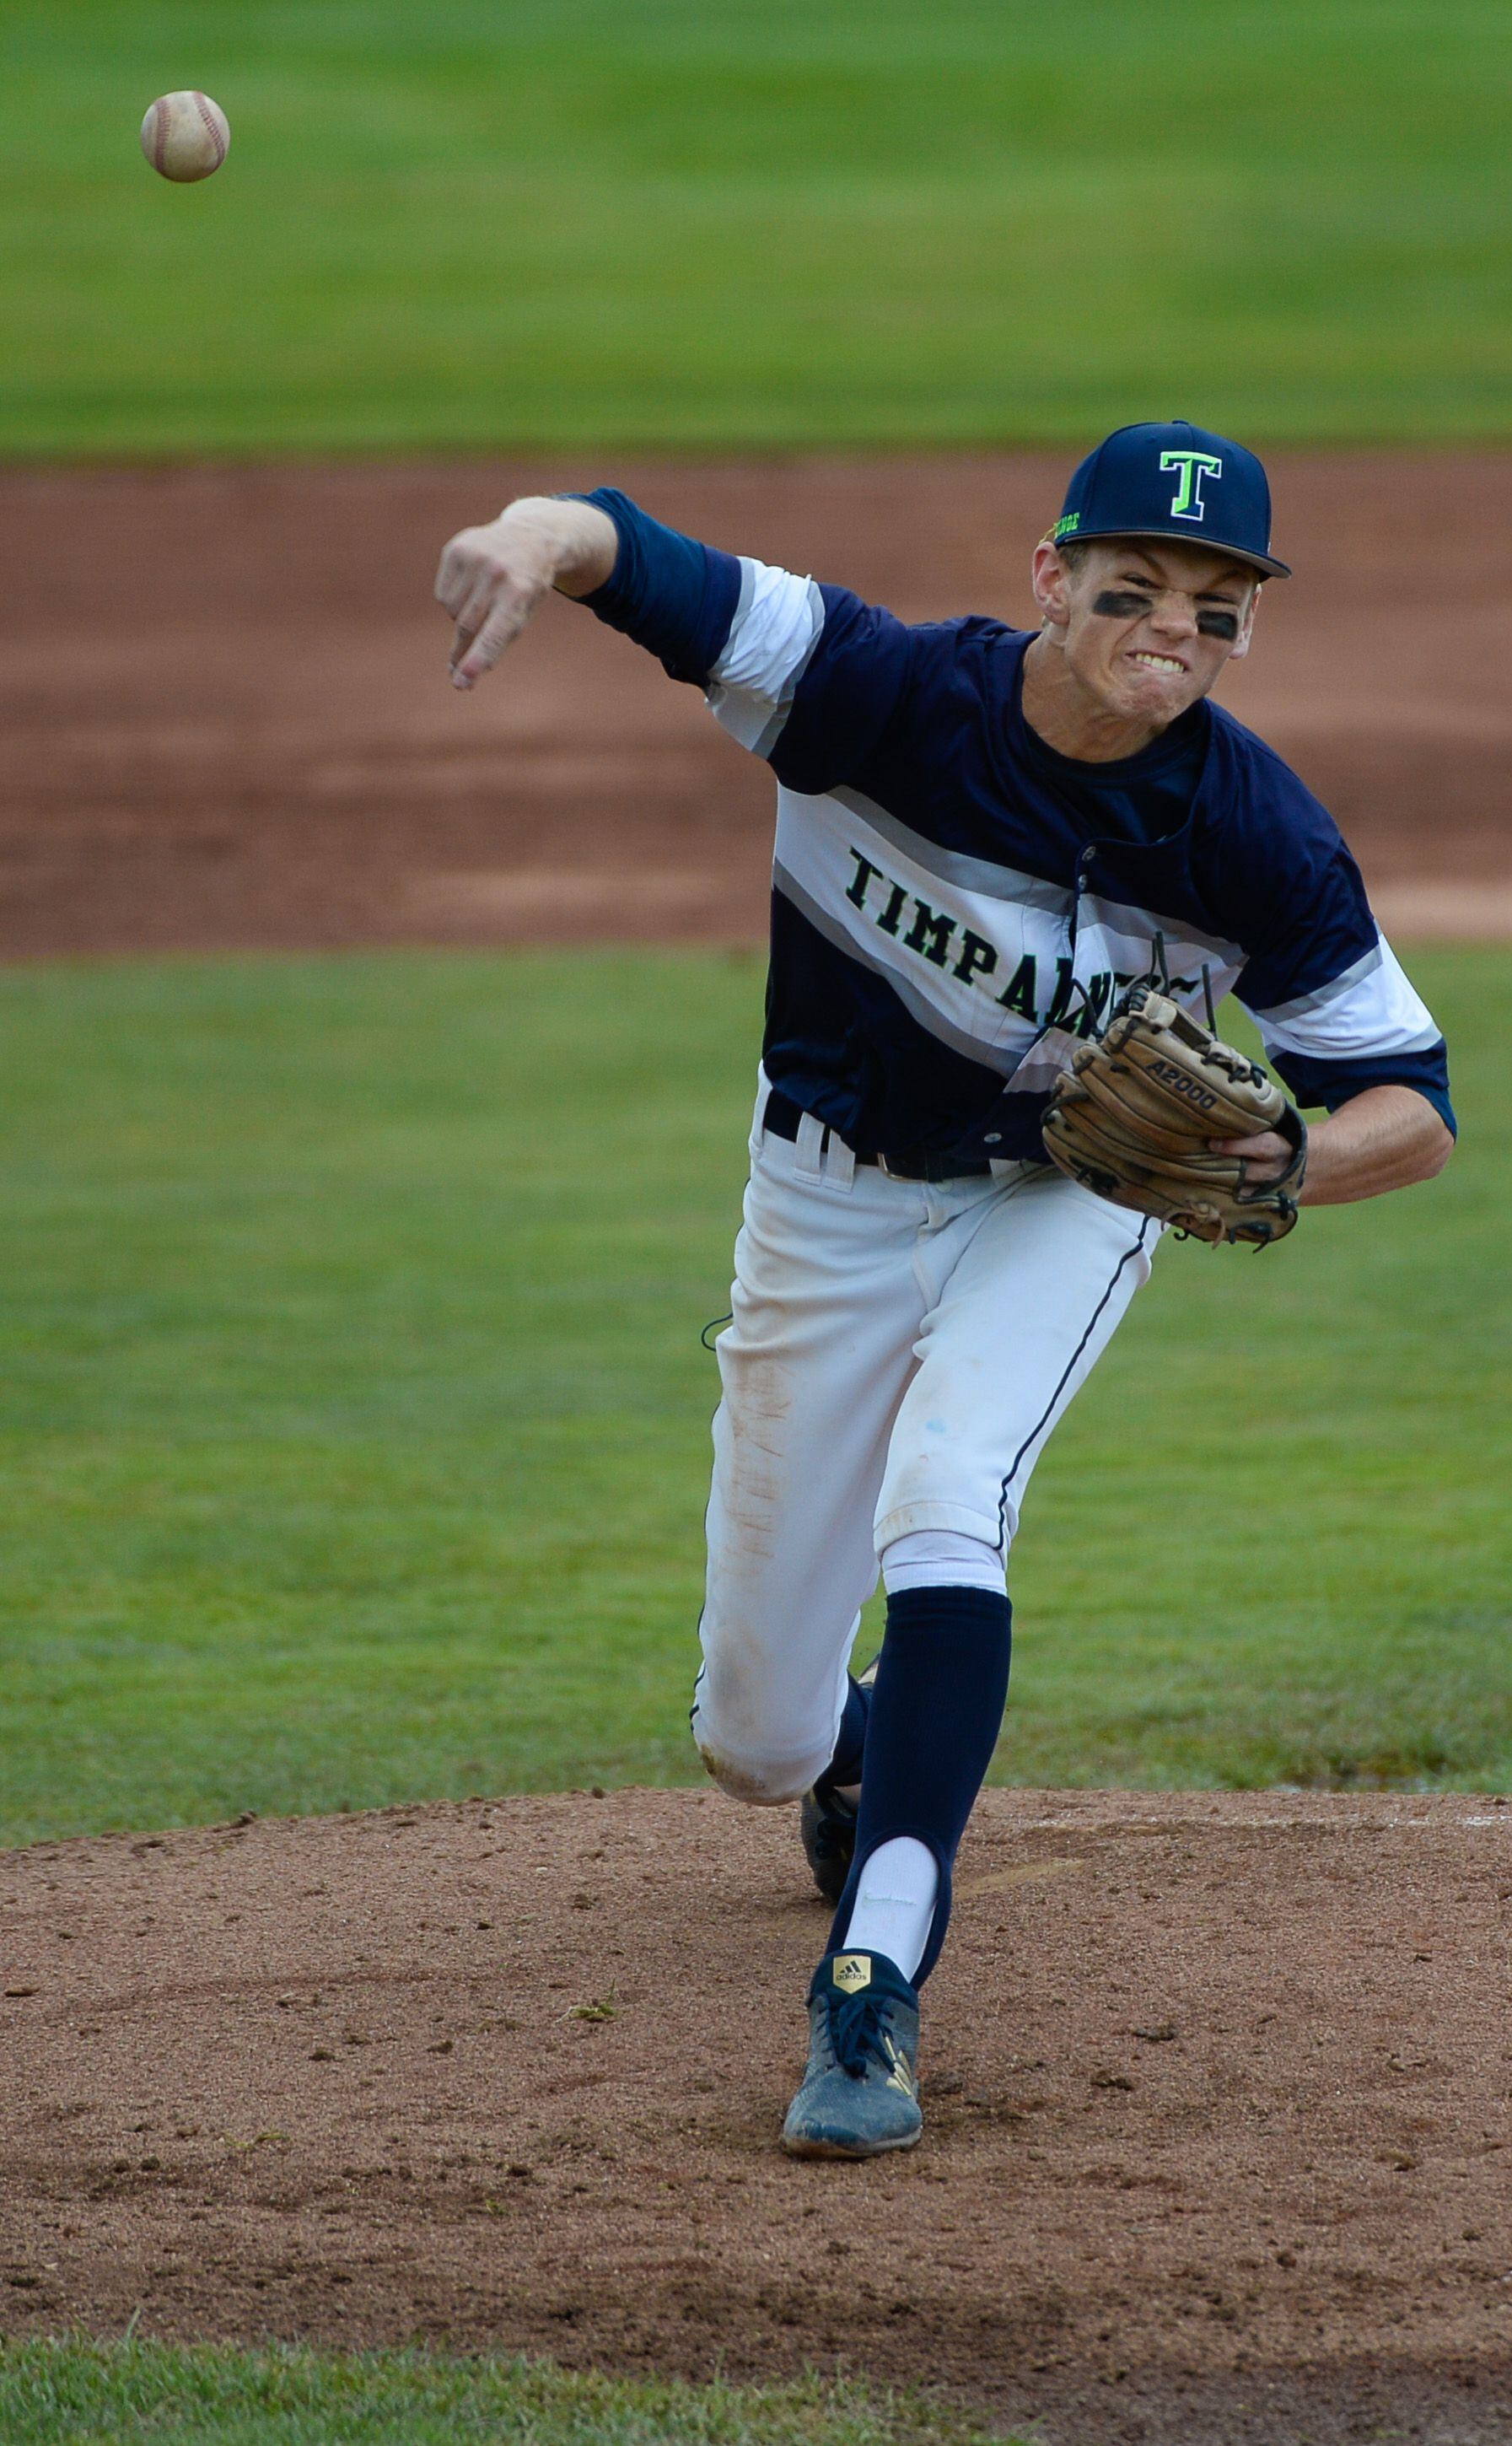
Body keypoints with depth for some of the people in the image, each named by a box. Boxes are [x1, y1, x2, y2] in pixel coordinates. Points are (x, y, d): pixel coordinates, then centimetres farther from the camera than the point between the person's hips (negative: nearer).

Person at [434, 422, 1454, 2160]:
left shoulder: (1259, 840, -24)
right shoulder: (884, 693, -28)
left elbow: (1418, 1109, -17)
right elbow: (623, 551, -35)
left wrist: (1293, 1156, -40)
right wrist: (531, 538, -60)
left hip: (1066, 1191, 0)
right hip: (834, 1199, 1)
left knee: (946, 1498, -32)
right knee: (757, 1746, 6)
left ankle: (874, 1995, -31)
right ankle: (865, 1753, 47)